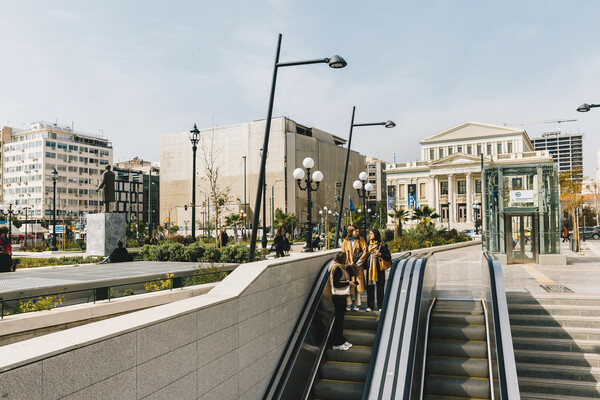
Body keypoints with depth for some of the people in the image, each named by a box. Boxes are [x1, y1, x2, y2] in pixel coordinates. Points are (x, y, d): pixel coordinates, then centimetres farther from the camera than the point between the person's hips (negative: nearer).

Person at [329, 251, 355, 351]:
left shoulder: (339, 267, 14)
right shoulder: (337, 268, -18)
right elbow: (336, 284, -23)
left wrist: (350, 283, 10)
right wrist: (348, 283, -17)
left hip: (341, 297, 10)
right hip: (338, 297, -10)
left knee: (340, 319, 16)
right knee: (338, 319, -3)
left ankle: (341, 340, 25)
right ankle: (336, 343, 5)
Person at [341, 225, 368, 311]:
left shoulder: (360, 240, 4)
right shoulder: (345, 241, 7)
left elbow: (365, 252, -4)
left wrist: (359, 262, -8)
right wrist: (347, 264, -4)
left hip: (358, 266, 0)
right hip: (349, 265, 1)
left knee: (358, 284, -1)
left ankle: (357, 304, 7)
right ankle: (349, 303, 9)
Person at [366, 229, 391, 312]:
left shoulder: (383, 245, -2)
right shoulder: (368, 244, 13)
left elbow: (389, 257, -2)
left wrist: (380, 254, -14)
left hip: (379, 269, -4)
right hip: (370, 269, 4)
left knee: (380, 288, 0)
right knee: (369, 287, 4)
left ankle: (380, 306, 9)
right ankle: (370, 306, 12)